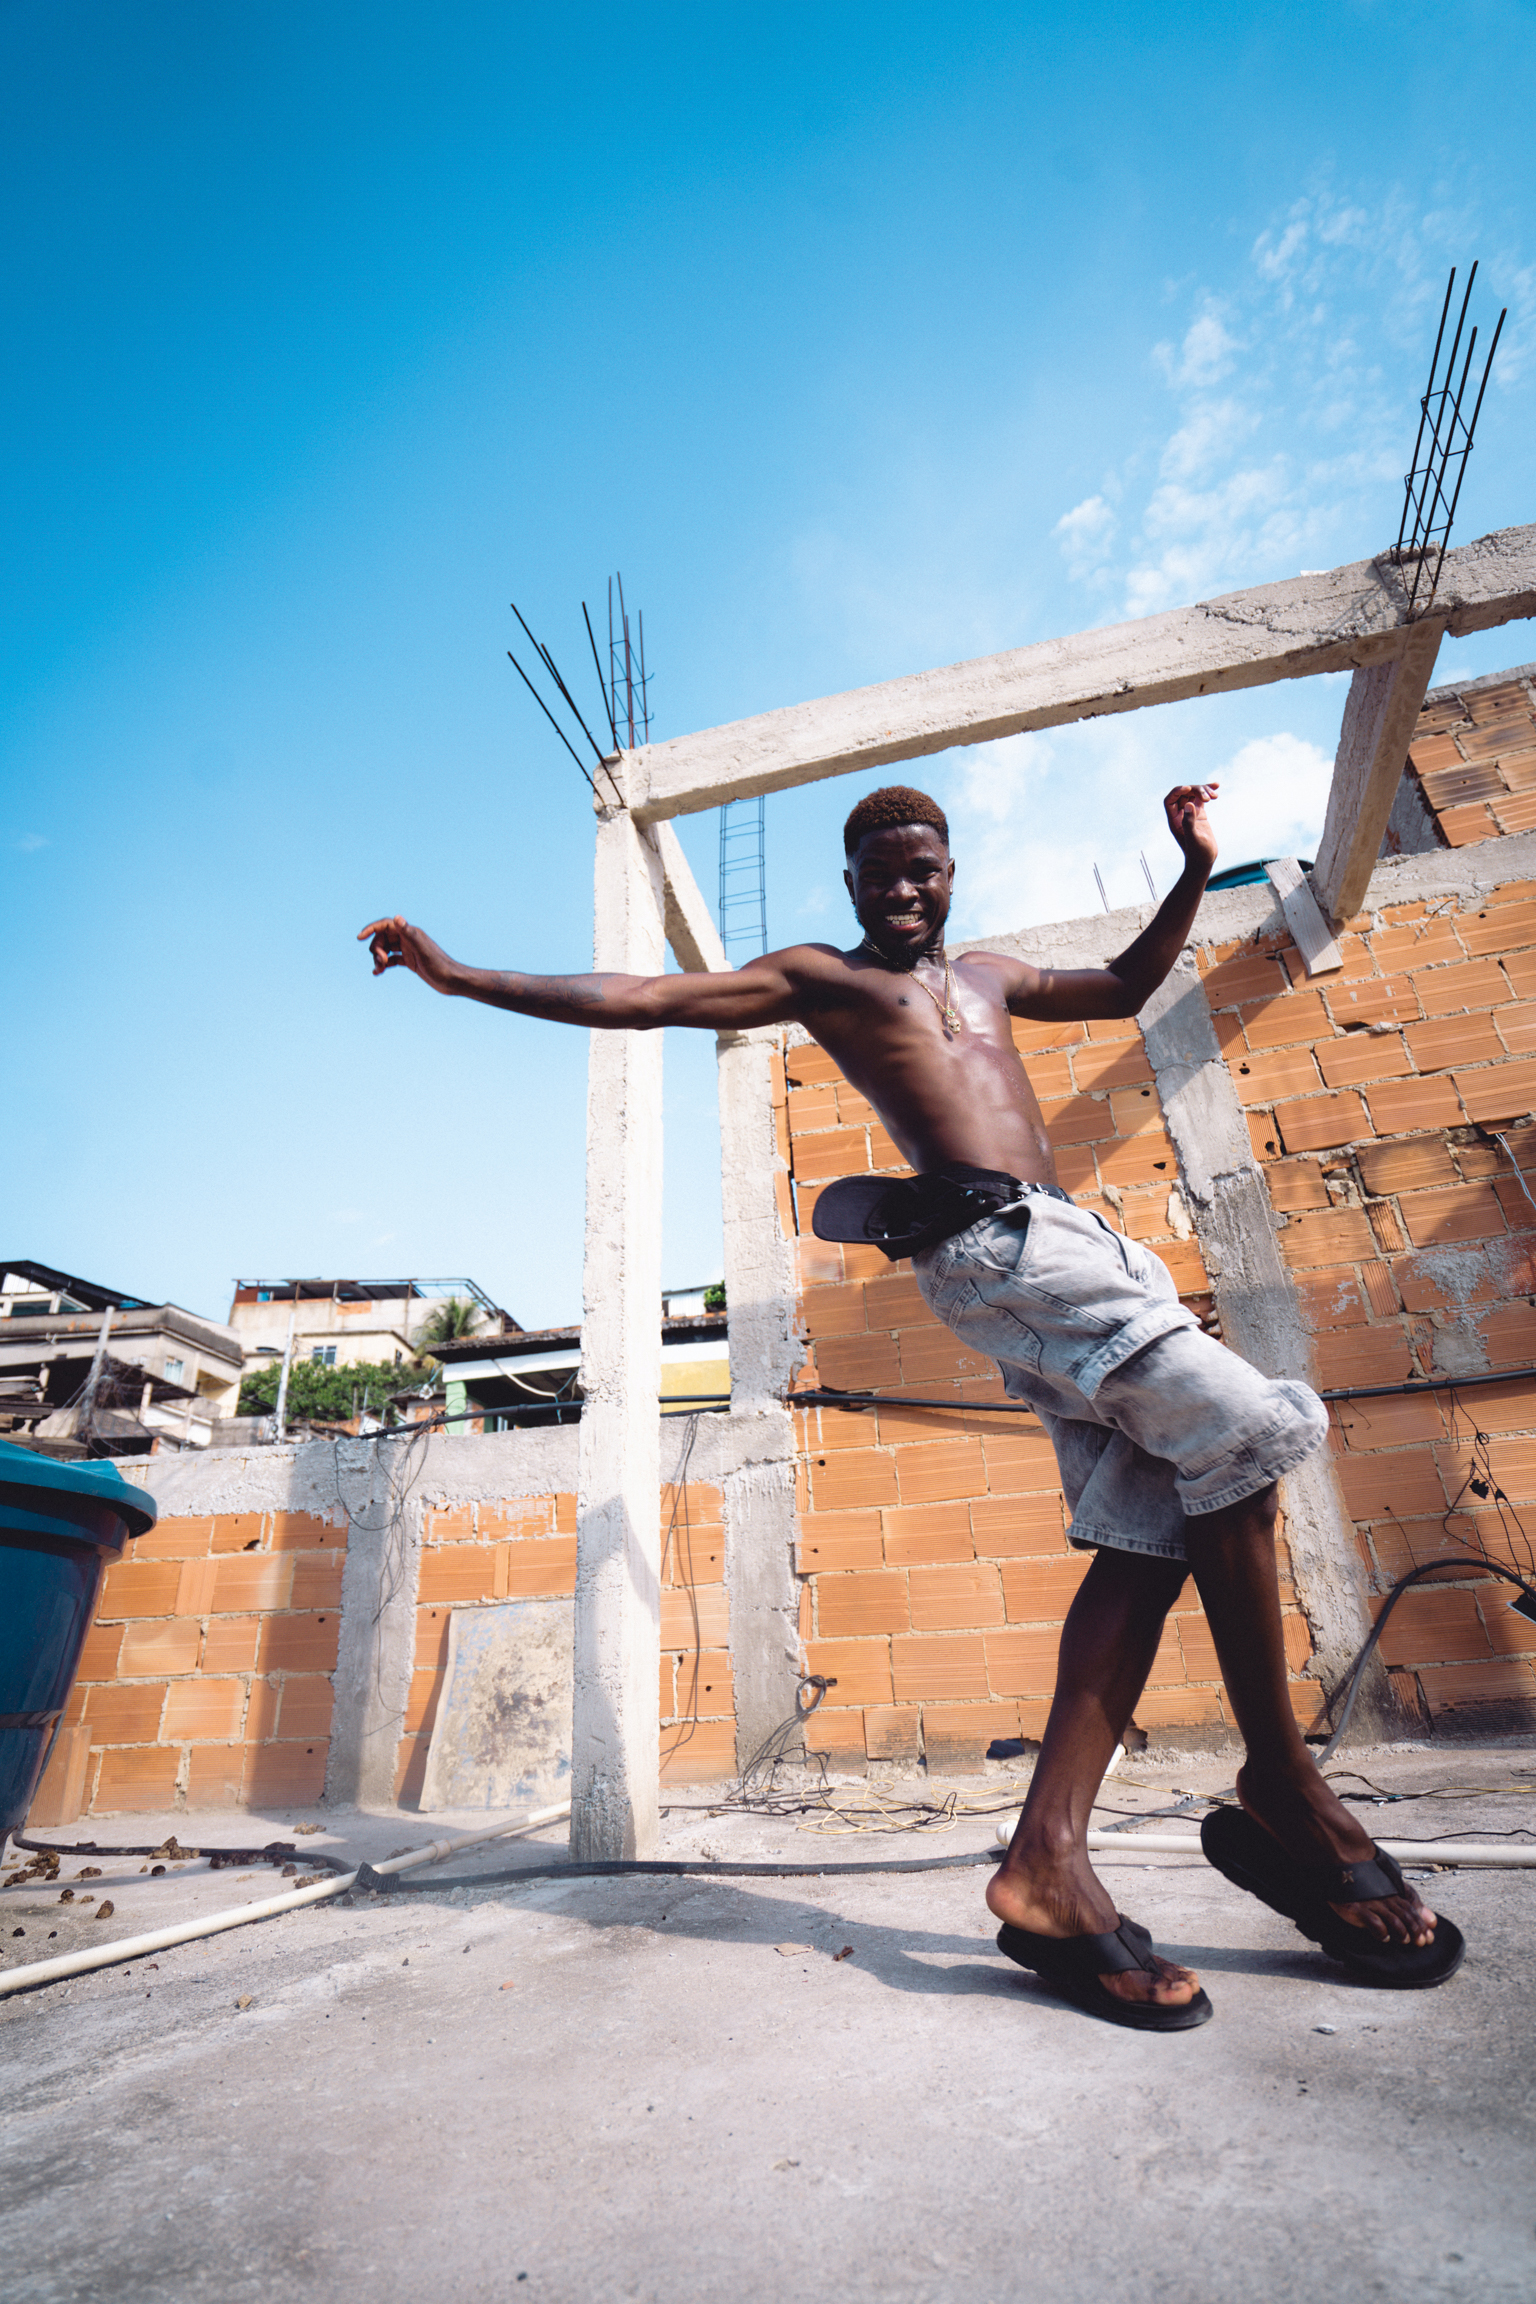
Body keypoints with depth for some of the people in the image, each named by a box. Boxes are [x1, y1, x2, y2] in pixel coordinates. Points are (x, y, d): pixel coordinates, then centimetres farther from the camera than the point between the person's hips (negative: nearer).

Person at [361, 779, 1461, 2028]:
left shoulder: (988, 974, 32)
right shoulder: (814, 976, 12)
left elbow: (1125, 986, 43)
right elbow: (636, 999, 10)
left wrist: (1197, 867, 35)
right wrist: (459, 973, 9)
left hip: (1062, 1249, 8)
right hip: (998, 1237, -8)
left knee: (1154, 1530, -1)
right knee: (1241, 1433, -16)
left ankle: (1050, 1862, 0)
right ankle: (1282, 1785, 0)